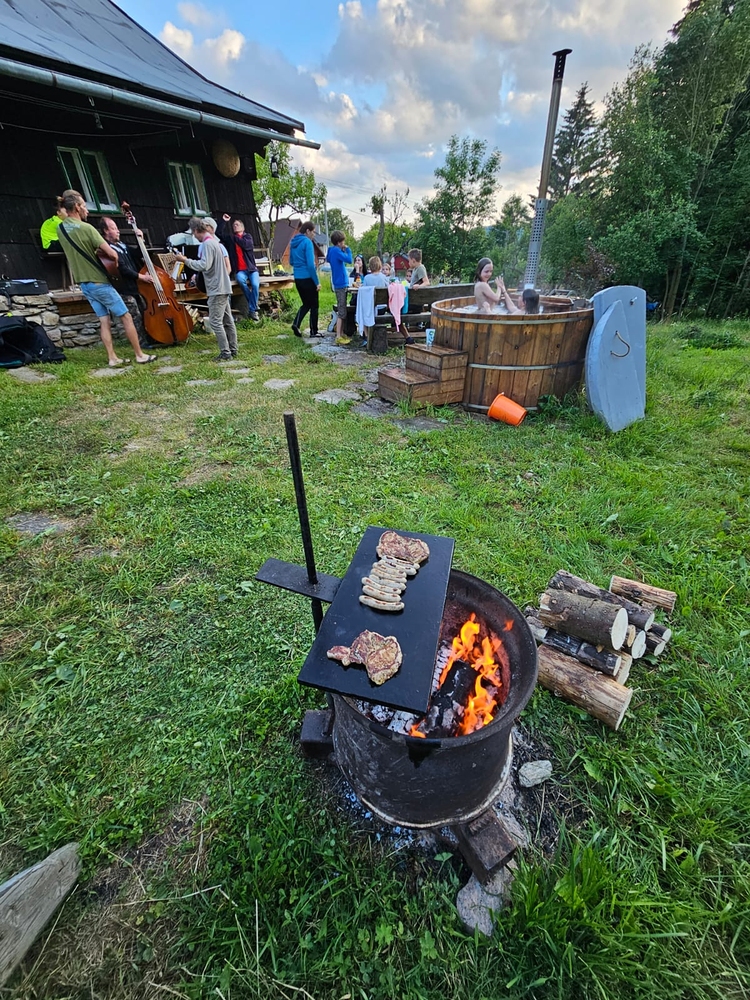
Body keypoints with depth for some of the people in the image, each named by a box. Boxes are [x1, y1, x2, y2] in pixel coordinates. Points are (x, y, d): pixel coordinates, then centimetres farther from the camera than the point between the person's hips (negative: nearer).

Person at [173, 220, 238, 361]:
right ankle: (232, 350, 12)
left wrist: (185, 260, -13)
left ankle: (225, 353, -9)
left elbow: (204, 265, -21)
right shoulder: (214, 241, 17)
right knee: (228, 320, 9)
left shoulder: (207, 243, -12)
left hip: (217, 289, -10)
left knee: (215, 322, -9)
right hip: (223, 287, 10)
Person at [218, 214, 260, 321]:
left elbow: (246, 245, -9)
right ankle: (254, 304, -18)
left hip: (251, 268, -1)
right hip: (239, 270, 1)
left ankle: (253, 309, -16)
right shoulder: (230, 238, 17)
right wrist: (224, 221, 2)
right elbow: (218, 233, 5)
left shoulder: (247, 236, 12)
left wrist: (234, 237, -4)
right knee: (241, 280, -32)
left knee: (255, 285, -28)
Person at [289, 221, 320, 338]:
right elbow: (310, 264, -18)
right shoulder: (307, 242, -12)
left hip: (298, 278, 7)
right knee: (314, 305, 6)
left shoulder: (293, 242, 12)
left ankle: (296, 323, -2)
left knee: (306, 303, 18)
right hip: (308, 278, -7)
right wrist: (317, 282, -14)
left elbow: (291, 262, 19)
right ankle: (313, 332, 11)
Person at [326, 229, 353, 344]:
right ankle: (338, 337, -8)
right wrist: (347, 249, -6)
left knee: (342, 311, 15)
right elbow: (349, 260, -21)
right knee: (341, 312, -9)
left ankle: (341, 334, 23)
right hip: (340, 284, -10)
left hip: (340, 283, 10)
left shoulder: (332, 250, 14)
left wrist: (343, 250, 9)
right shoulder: (336, 251, -14)